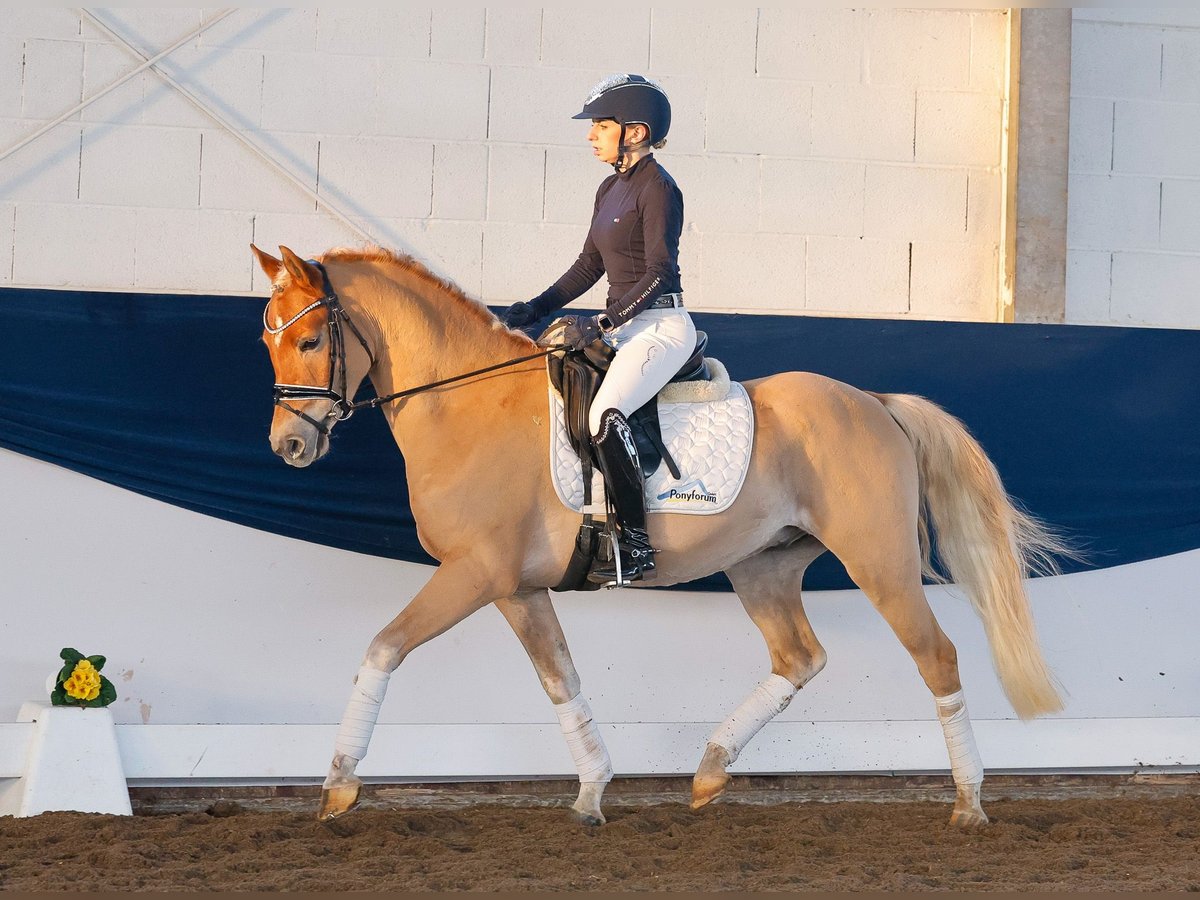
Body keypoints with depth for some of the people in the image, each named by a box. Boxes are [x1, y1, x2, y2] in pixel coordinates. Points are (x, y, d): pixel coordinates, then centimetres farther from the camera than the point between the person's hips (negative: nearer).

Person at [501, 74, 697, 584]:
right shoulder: (611, 188, 15)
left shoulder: (657, 188, -12)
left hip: (661, 326, -10)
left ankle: (636, 548, -26)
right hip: (622, 326, 10)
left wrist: (602, 323, -24)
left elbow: (659, 273, -18)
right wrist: (536, 308, 10)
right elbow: (589, 265, 20)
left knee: (605, 416, -30)